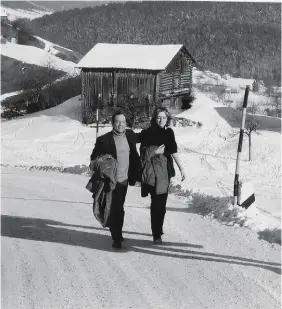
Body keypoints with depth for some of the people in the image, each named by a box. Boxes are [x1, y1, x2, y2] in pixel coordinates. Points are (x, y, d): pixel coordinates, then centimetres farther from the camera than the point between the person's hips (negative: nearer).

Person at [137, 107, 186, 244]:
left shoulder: (168, 132, 5)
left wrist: (181, 168, 1)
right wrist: (155, 152, -14)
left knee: (161, 203, 11)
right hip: (153, 172, -4)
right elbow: (143, 153, -4)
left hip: (165, 171, 4)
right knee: (157, 203, -7)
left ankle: (158, 229, 27)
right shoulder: (148, 133, -4)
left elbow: (173, 151, 4)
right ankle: (156, 234, -2)